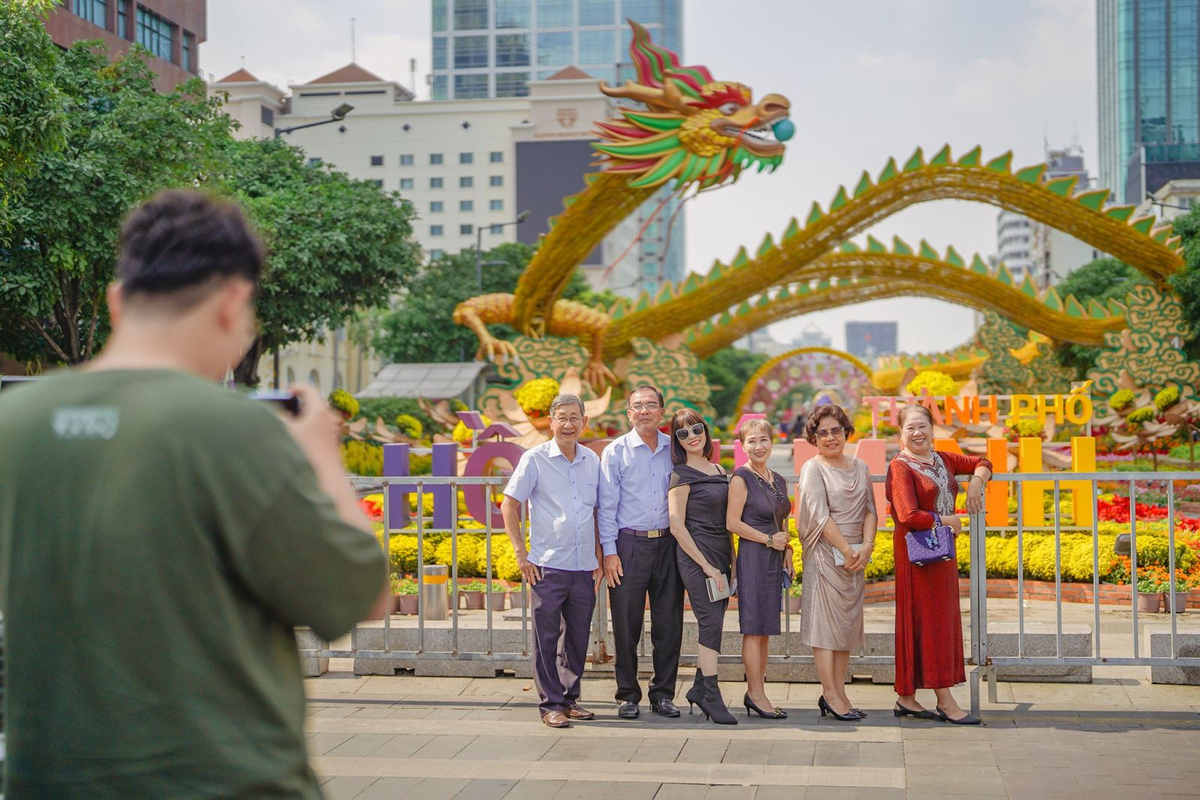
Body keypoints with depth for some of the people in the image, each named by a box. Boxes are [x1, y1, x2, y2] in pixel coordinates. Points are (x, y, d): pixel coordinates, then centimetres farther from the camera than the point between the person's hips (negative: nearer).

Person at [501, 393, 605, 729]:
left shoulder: (592, 461, 10)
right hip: (548, 566, -4)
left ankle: (571, 698, 23)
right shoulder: (535, 459, -3)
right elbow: (509, 505, 0)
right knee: (547, 638, 0)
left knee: (578, 637, 10)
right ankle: (551, 704, 8)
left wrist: (600, 558, 13)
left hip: (584, 567, 4)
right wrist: (521, 554, -6)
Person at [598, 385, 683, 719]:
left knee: (669, 622, 5)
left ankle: (663, 693, 16)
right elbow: (606, 506, 0)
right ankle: (628, 695, 12)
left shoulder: (674, 450, 9)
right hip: (629, 544, -3)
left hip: (668, 543, 3)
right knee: (627, 623, 1)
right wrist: (609, 552, -6)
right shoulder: (616, 452, 1)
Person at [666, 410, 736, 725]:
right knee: (712, 624, -10)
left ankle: (699, 688, 19)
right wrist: (706, 565, -13)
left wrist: (731, 562, 13)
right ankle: (712, 697, -6)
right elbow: (677, 525, -11)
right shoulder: (682, 475, -6)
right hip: (696, 556, -7)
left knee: (714, 626, 8)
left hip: (721, 557, 7)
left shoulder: (720, 471, 15)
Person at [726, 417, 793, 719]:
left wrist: (787, 553, 11)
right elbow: (732, 522, -13)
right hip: (753, 556, -8)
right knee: (754, 627, -6)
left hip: (774, 560, 8)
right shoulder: (741, 478, -8)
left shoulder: (778, 480, 15)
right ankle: (756, 694, -1)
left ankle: (756, 692, 15)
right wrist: (769, 540, -12)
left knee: (765, 628, 9)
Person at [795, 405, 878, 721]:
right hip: (825, 552, -6)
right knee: (825, 619, -4)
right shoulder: (812, 468, -2)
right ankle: (830, 694, -2)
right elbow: (820, 515, -11)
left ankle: (838, 693, 11)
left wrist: (866, 546, -8)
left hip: (856, 556, 6)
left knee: (847, 621, 7)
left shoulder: (860, 467, 14)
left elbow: (870, 510, 8)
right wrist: (846, 550, -15)